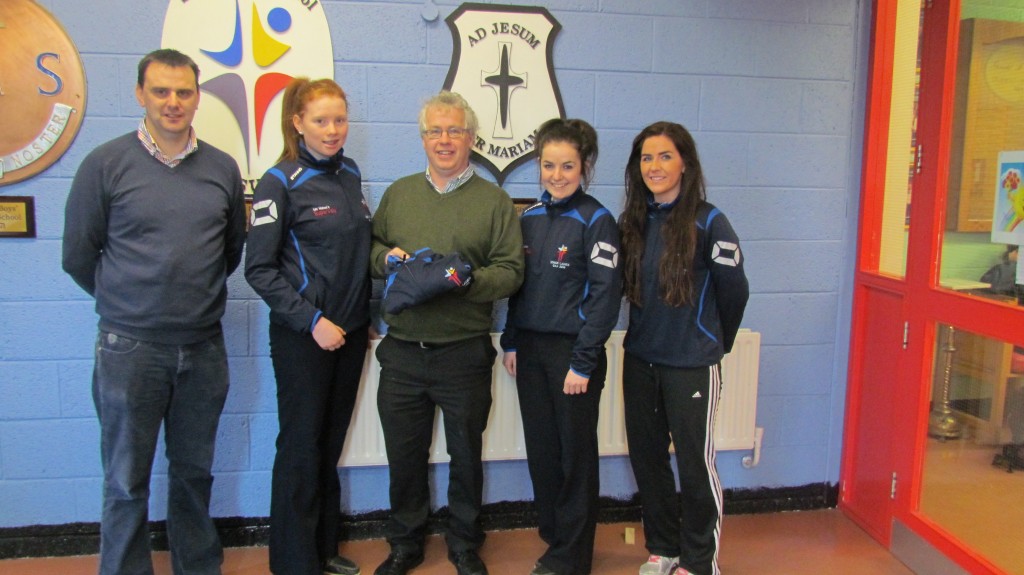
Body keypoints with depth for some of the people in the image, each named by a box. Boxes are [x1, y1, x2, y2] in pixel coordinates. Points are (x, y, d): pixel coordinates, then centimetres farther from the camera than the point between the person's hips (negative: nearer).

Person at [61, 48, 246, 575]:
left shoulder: (222, 168, 4)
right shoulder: (105, 164, -4)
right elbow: (78, 255, 2)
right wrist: (124, 302, 9)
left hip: (204, 348, 3)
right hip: (130, 349, -3)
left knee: (194, 471, 16)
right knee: (126, 482, 8)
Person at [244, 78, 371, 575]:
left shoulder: (350, 174, 8)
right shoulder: (280, 183, -10)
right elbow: (259, 268, -12)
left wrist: (367, 317, 9)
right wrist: (311, 321, -17)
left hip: (350, 332, 6)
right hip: (302, 337, -6)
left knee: (330, 442, 15)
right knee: (301, 446, 4)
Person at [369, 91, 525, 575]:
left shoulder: (494, 201, 2)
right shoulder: (398, 194, 11)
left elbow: (510, 271, -4)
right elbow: (370, 247, 16)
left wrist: (469, 281, -22)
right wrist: (387, 257, -6)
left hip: (465, 353, -2)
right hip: (401, 353, 2)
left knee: (466, 454, 12)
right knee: (404, 454, 12)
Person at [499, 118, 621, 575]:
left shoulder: (596, 221, -9)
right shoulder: (530, 218, 9)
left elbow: (605, 296, -13)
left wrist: (583, 362, -16)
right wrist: (510, 342, 7)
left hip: (572, 352, -5)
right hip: (530, 349, 5)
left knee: (576, 454, 7)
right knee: (540, 449, 12)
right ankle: (552, 535, 30)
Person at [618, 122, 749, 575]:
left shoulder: (707, 222, -10)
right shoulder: (632, 222, 5)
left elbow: (733, 291, -2)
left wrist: (714, 342, 9)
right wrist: (652, 332, 12)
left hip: (693, 364, -5)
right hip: (639, 359, 5)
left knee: (695, 463, 3)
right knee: (646, 456, 13)